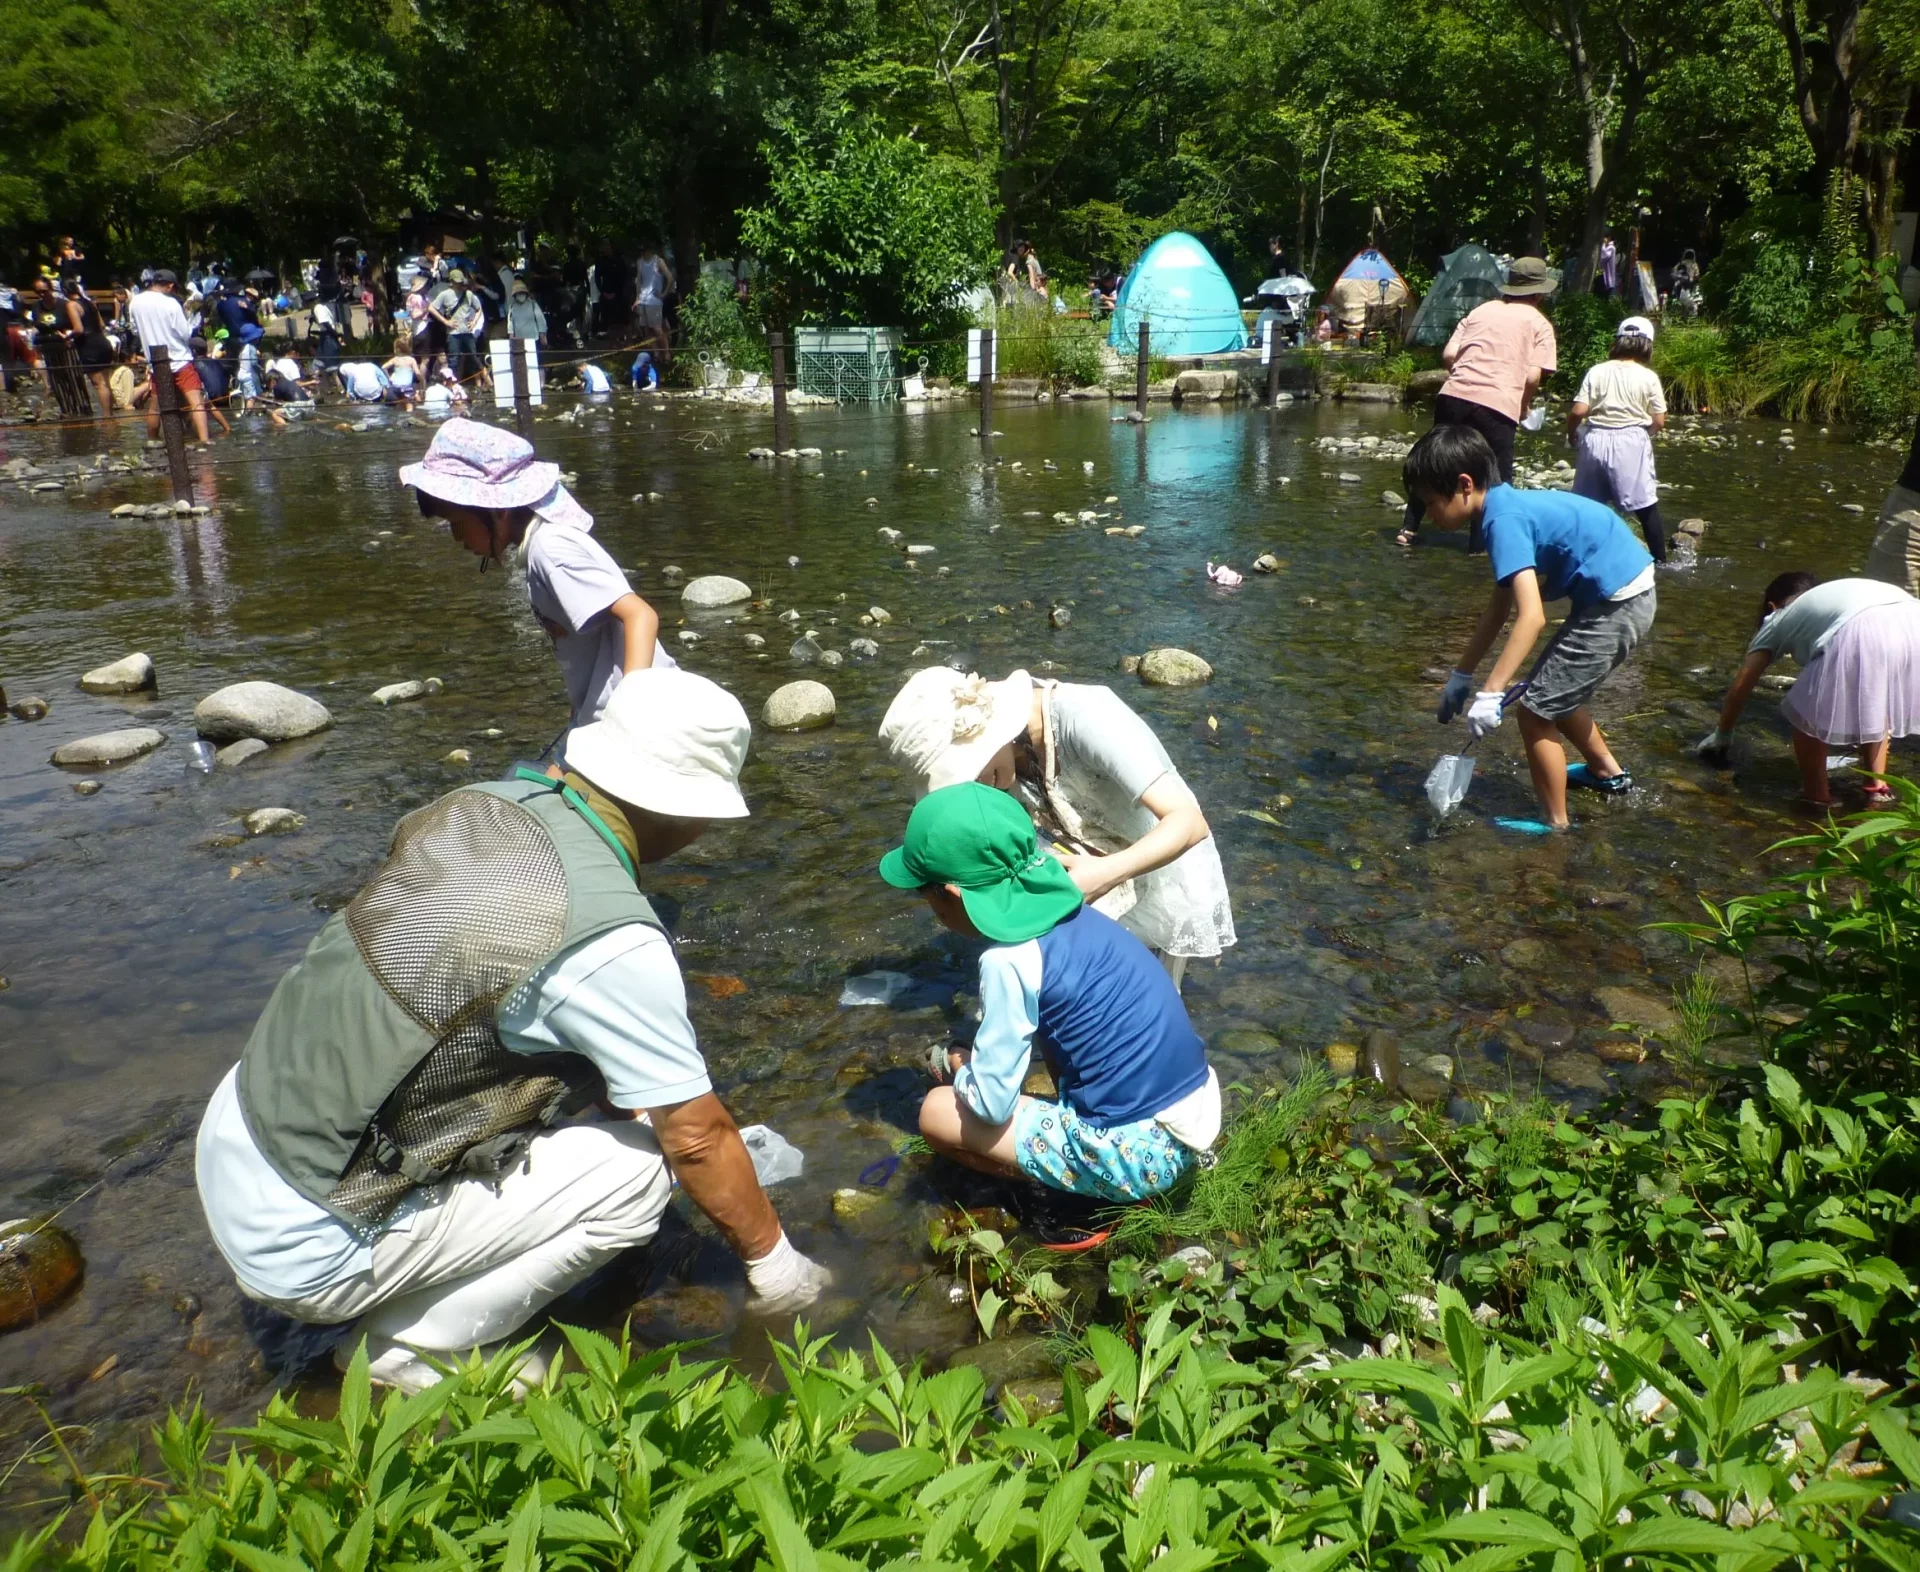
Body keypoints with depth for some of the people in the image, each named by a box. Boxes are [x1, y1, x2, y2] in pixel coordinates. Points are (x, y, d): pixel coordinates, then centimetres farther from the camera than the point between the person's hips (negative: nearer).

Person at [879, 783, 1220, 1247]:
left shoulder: (1010, 961, -19)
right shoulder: (1064, 911, 5)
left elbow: (990, 1102, -15)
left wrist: (959, 1068, 6)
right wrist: (980, 1055, 18)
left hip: (1144, 1150, -8)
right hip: (1200, 1110, 8)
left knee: (937, 1113, -2)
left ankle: (1107, 1200, 5)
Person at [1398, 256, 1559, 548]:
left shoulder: (1482, 309, 18)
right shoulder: (1540, 324, 8)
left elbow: (1448, 354, 8)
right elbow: (1533, 376, -3)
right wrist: (1524, 406, 13)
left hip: (1453, 395, 4)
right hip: (1499, 404, -4)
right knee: (1497, 479, 9)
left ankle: (1408, 529, 18)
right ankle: (1480, 543, 8)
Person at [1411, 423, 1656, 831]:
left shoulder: (1504, 520, -21)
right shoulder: (1510, 507, 9)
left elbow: (1531, 616, -31)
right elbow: (1501, 606, 18)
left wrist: (1490, 694, -33)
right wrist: (1462, 675, 21)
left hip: (1617, 605, -10)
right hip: (1627, 595, 10)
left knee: (1535, 710, -3)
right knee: (1553, 693, 27)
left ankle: (1556, 827, 9)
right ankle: (1607, 772, 47)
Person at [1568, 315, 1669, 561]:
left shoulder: (1597, 372, -1)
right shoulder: (1648, 377, -2)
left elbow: (1578, 411, -7)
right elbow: (1659, 421, -1)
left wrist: (1571, 434, 12)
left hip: (1595, 440, 1)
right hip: (1631, 442, -1)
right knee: (1647, 505, 6)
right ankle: (1660, 558, 9)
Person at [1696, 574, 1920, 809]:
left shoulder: (1778, 620, 31)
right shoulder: (1839, 594, 44)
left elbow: (1740, 686, 31)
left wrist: (1721, 735, 45)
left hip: (1859, 633, -6)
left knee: (1806, 714, 16)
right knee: (1874, 701, 32)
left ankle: (1816, 795, 21)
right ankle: (1877, 787, 32)